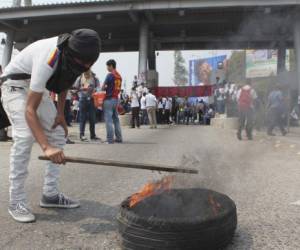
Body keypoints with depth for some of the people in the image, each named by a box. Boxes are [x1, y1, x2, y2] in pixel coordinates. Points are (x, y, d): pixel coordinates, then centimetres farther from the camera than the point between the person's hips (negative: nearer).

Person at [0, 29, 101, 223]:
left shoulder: (74, 54, -14)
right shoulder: (48, 61, -37)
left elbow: (64, 80, 6)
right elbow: (30, 110, -38)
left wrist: (61, 113, -3)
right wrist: (46, 147, -49)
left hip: (38, 88, 7)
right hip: (16, 85, -7)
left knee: (58, 135, -2)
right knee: (25, 137, -25)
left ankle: (51, 194, 5)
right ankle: (16, 201, -12)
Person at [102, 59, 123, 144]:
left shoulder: (110, 75, -11)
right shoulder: (119, 76, 13)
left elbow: (103, 87, -10)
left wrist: (105, 87, 11)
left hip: (109, 99, -8)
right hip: (116, 99, 8)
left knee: (108, 119, -5)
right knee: (116, 119, 12)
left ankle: (110, 139, -4)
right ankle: (119, 138, 15)